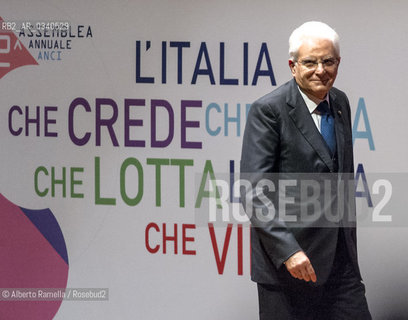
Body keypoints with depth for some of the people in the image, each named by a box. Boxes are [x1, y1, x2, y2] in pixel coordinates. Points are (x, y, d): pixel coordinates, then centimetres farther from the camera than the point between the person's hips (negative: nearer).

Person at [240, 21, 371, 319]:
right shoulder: (268, 111, -12)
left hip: (341, 258, 6)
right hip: (286, 260, -6)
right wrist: (287, 250, -25)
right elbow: (253, 191, -18)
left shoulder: (340, 102, 11)